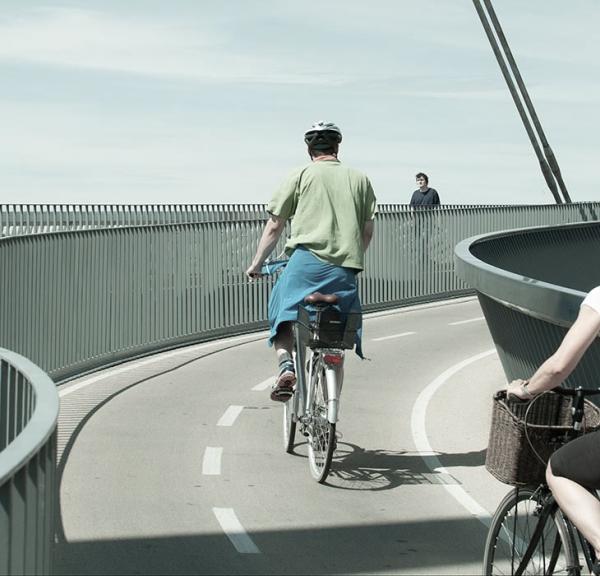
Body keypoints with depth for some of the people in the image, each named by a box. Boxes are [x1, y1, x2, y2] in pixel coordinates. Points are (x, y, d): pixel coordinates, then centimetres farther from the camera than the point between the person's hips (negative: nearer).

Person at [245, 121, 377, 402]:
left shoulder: (301, 175, 9)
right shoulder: (359, 178, 17)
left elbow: (274, 226, 8)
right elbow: (368, 232, 15)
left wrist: (256, 264, 17)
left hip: (307, 258, -3)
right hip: (345, 268, 3)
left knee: (282, 314, 9)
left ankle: (286, 365, -17)